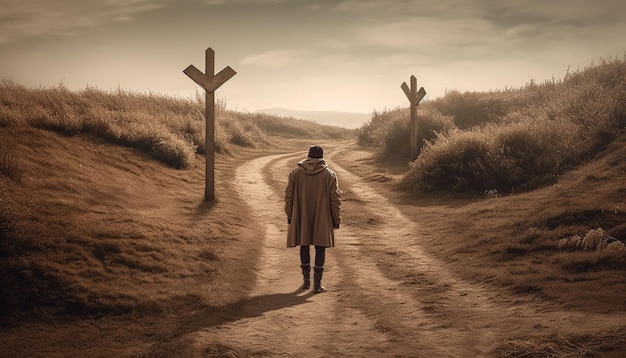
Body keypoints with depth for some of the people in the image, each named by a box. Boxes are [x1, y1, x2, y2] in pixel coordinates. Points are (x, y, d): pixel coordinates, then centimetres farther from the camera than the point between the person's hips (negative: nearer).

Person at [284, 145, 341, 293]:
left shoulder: (295, 173, 1)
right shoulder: (329, 175, -4)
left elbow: (289, 196, 3)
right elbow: (335, 199, -4)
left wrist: (290, 216, 11)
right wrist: (336, 219, 4)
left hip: (301, 218, 2)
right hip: (322, 219, -2)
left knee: (304, 245, 16)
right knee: (320, 248, 5)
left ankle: (306, 280, 21)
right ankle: (317, 283, 1)